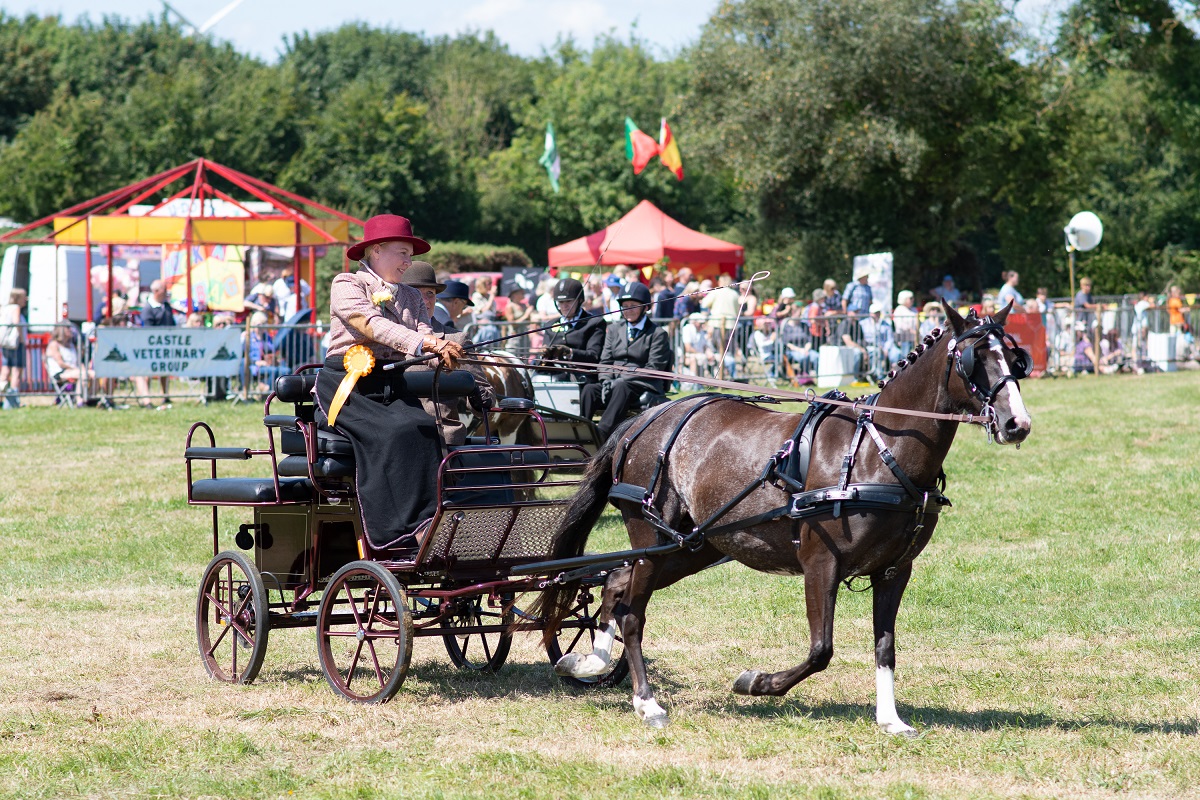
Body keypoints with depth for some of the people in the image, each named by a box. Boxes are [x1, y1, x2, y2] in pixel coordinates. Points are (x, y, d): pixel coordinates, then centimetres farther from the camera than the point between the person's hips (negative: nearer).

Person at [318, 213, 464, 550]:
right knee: (389, 433, -31)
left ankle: (428, 526, -32)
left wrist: (443, 350, -21)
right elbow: (372, 325, -17)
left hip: (391, 386, 5)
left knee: (422, 428, -26)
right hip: (346, 383, -5)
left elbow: (425, 335, 4)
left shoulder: (411, 298, 22)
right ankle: (396, 535, -35)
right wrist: (422, 342, -31)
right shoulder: (347, 285, 2)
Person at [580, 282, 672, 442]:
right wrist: (607, 380, -8)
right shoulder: (613, 330, 22)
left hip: (642, 387, -5)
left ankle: (602, 434, -55)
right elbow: (605, 361, 15)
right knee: (589, 390, -27)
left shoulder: (658, 334, 4)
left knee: (622, 389, -38)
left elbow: (654, 368, -6)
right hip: (614, 385, 5)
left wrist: (622, 380, -15)